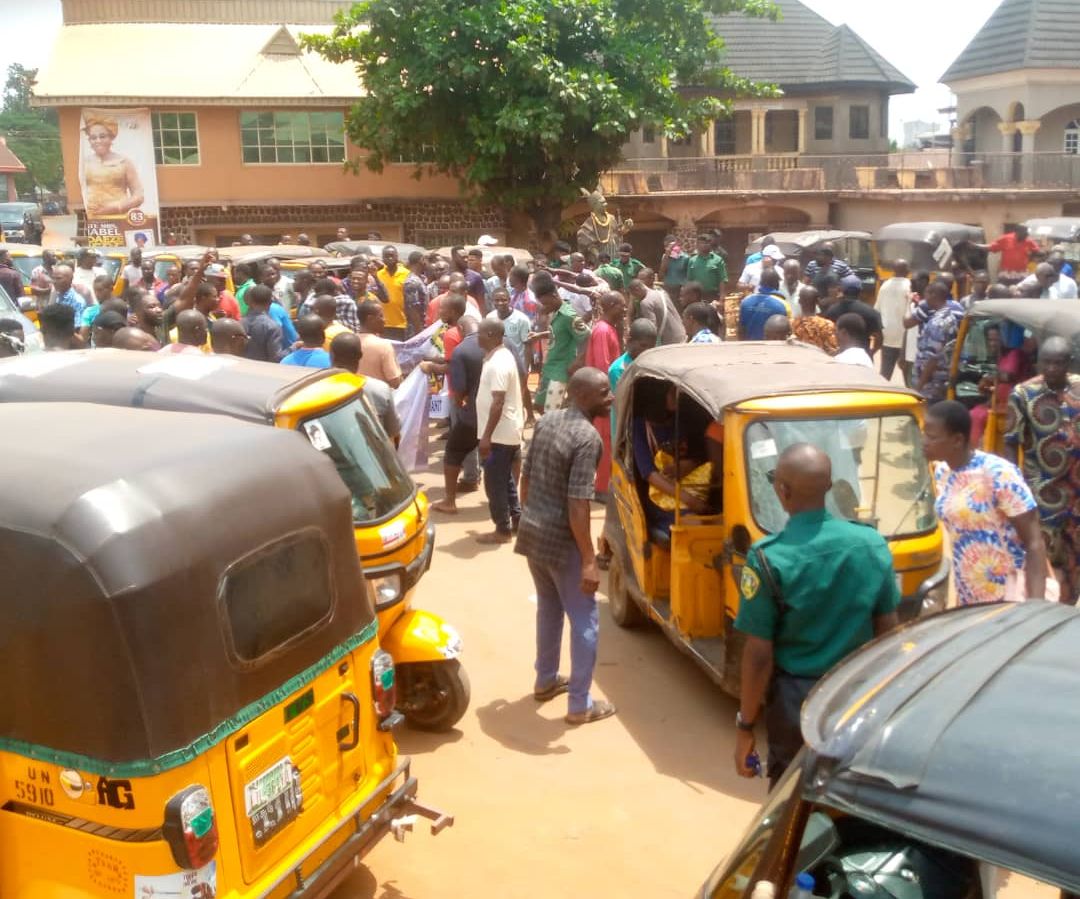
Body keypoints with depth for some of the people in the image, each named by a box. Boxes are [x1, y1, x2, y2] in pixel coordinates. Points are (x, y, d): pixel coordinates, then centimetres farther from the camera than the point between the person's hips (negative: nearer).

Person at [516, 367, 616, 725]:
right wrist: (590, 561, -20)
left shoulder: (546, 421, 5)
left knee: (549, 606, 26)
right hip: (561, 539, -8)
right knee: (585, 620, 6)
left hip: (531, 531, 8)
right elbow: (577, 505, -24)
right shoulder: (587, 437, -21)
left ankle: (546, 680, 41)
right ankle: (580, 705, 14)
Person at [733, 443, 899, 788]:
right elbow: (888, 631, 3)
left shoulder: (769, 558, -18)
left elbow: (759, 655, -15)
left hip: (795, 699, -3)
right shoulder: (873, 544, -6)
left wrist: (746, 725, -5)